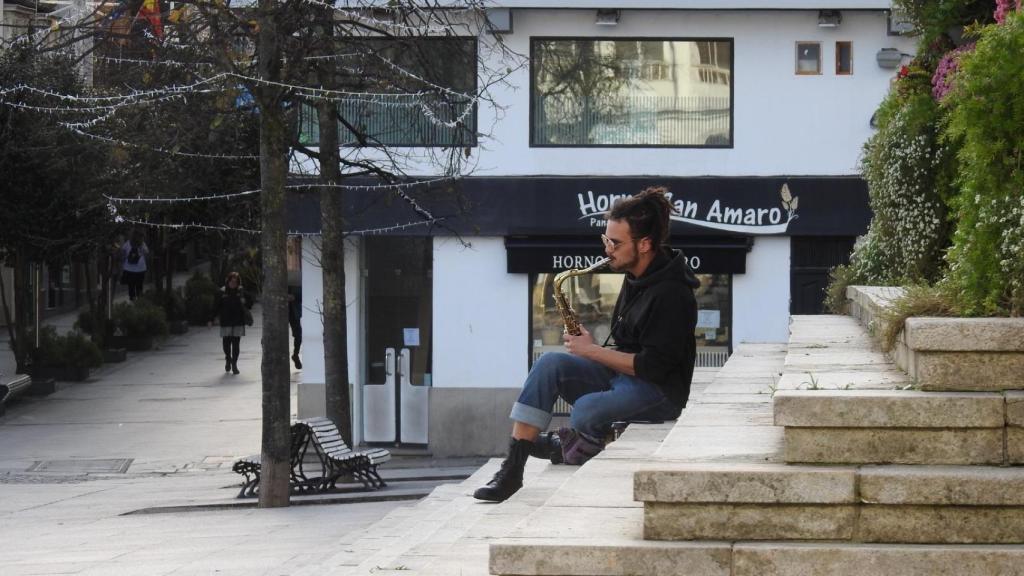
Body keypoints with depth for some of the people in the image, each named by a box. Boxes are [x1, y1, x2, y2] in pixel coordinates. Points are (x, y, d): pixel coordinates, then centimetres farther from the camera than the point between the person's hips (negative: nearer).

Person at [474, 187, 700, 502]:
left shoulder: (671, 294, -19)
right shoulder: (636, 276, 10)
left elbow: (652, 366, -22)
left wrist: (593, 351, -14)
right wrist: (593, 349, 2)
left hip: (659, 391, -9)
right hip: (622, 374, 9)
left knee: (586, 411, -35)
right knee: (550, 364, -13)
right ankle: (513, 466, -19)